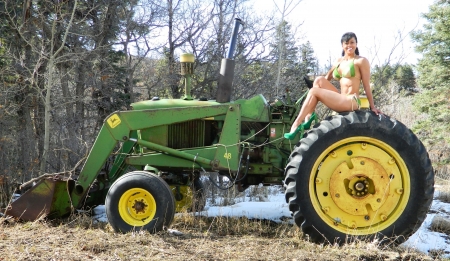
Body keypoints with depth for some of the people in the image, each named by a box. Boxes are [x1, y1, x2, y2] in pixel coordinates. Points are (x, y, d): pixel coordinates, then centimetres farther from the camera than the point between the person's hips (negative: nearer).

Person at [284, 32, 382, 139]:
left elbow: (366, 86, -3)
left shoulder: (361, 61, -1)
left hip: (352, 102, -6)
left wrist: (373, 107, -4)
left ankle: (296, 125, -20)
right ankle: (308, 117, -17)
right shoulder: (339, 61, 18)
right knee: (319, 80, -9)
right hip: (341, 100, 6)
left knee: (314, 91, -15)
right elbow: (327, 78, 22)